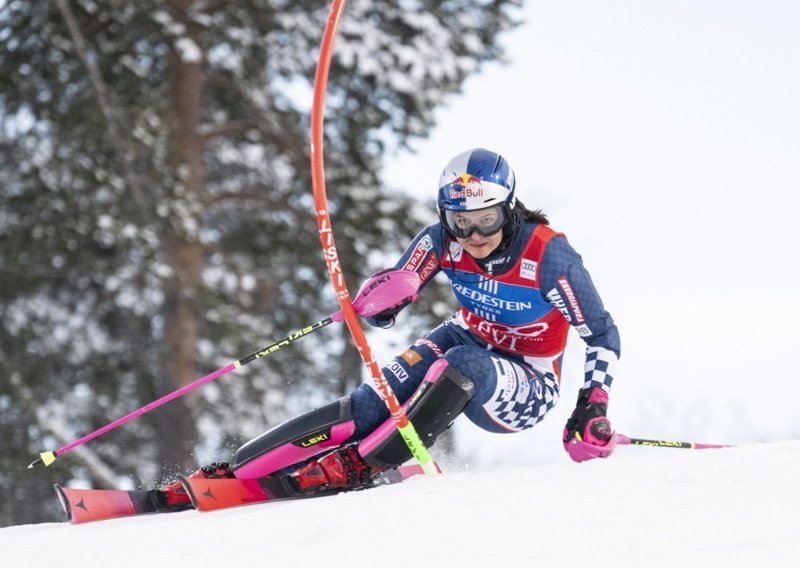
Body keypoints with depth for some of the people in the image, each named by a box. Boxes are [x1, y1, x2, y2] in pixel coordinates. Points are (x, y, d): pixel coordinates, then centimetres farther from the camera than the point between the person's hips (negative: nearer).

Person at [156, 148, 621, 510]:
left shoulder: (548, 256, -25)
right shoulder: (443, 242, -14)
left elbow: (603, 334, -15)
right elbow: (383, 310, -10)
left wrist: (593, 409, -25)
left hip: (526, 394, -3)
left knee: (463, 365, -36)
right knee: (377, 401, -23)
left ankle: (360, 465, -34)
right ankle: (236, 470, -28)